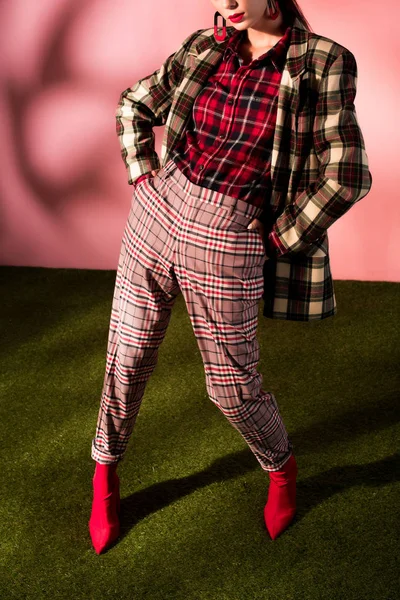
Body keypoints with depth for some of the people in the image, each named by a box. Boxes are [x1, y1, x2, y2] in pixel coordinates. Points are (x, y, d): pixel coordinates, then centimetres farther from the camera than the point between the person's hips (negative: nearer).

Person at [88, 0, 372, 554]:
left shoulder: (323, 63, -8)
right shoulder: (205, 50, 4)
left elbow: (346, 176, -13)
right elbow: (134, 106, 17)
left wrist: (275, 241, -9)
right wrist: (143, 180, 6)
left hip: (228, 243, -3)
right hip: (156, 217, 4)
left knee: (232, 385, 8)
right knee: (127, 360, 11)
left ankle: (281, 467, 40)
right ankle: (105, 472, 37)